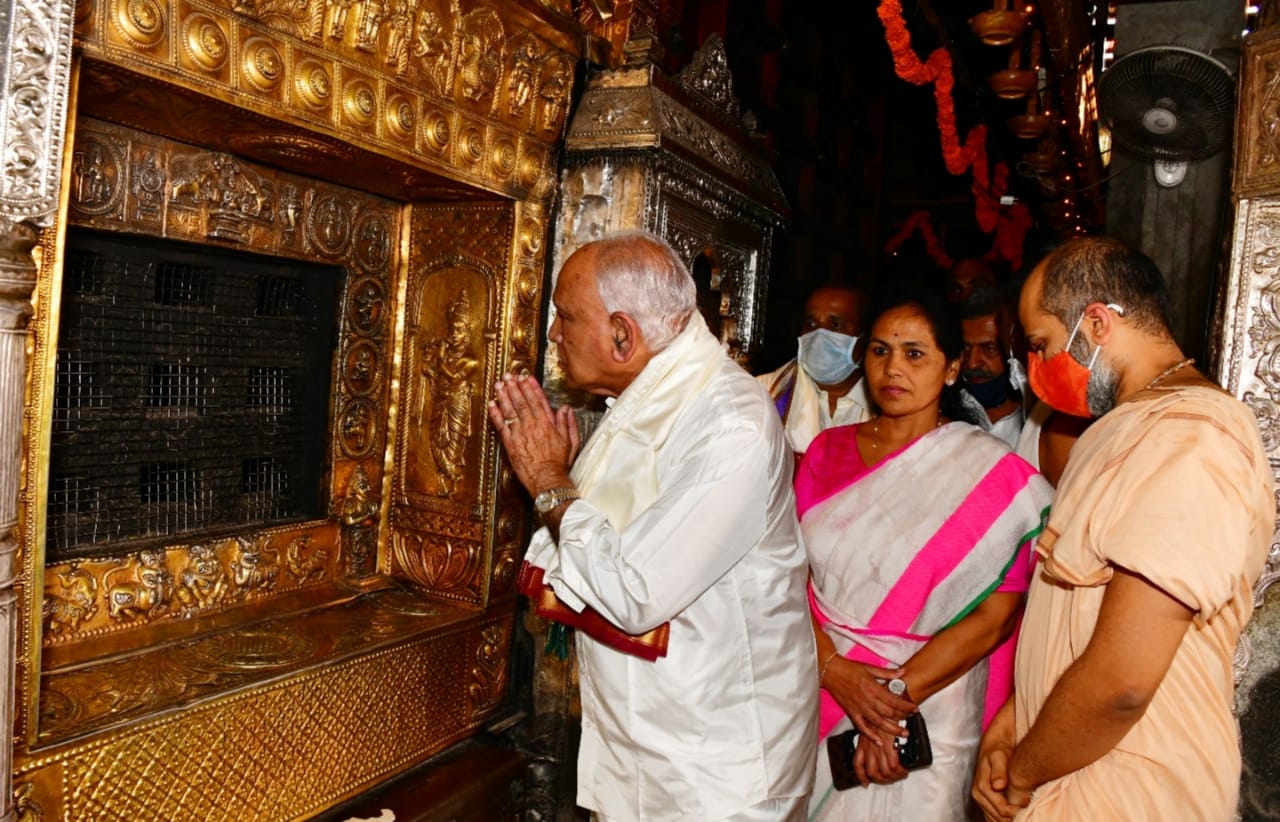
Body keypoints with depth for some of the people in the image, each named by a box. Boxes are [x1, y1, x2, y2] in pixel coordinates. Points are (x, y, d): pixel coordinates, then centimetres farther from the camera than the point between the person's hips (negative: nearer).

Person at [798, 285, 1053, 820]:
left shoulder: (990, 471, -8)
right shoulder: (827, 450, 2)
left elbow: (996, 615, -12)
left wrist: (897, 696, -17)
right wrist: (835, 671, -16)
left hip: (927, 715, -3)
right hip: (817, 696, 3)